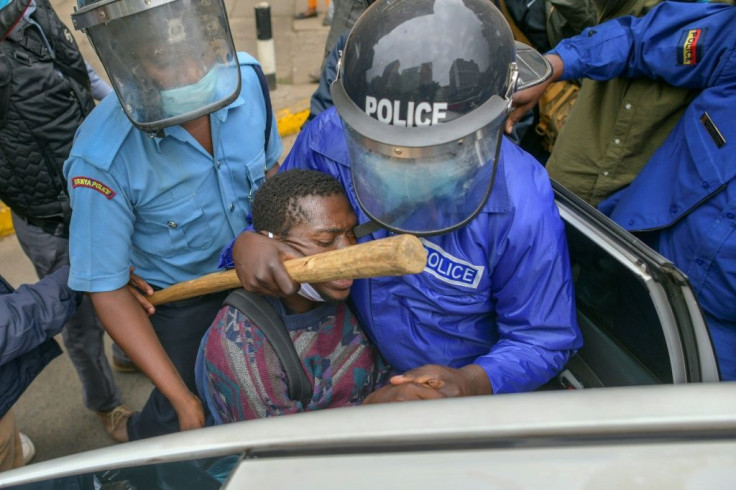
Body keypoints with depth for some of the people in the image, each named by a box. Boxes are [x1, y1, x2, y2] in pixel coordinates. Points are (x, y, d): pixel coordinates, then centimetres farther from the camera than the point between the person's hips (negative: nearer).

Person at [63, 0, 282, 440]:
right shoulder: (103, 160, -32)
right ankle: (139, 442, 52)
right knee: (177, 417, 15)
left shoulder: (246, 79, -21)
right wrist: (184, 399, -22)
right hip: (180, 301, -4)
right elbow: (107, 289, -21)